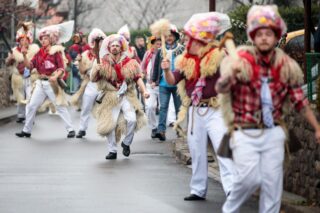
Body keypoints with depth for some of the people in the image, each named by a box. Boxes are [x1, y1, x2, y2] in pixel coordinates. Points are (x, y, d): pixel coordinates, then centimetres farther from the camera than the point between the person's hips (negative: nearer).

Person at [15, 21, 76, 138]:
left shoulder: (56, 52, -5)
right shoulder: (39, 53, 9)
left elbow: (62, 68, -10)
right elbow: (30, 66, 3)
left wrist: (55, 76, -28)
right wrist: (24, 55, -11)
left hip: (52, 83, -5)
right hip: (40, 83, 6)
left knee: (60, 106, -3)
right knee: (31, 106, 5)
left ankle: (70, 129, 2)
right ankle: (26, 130, 13)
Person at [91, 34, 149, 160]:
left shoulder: (129, 63, 1)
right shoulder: (104, 64, 2)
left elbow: (137, 78, 2)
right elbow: (94, 79, 1)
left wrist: (144, 91, -10)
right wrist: (96, 70, -19)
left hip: (127, 96, -1)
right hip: (111, 97, 1)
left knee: (132, 119, -20)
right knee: (110, 124, -2)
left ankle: (126, 143, 4)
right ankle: (112, 150, 13)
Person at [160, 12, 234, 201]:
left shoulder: (218, 56, -8)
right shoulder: (186, 61, 7)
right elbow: (172, 80, 6)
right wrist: (166, 70, -14)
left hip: (215, 109, -6)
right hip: (195, 111, 6)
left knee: (223, 148, -16)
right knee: (197, 152, 12)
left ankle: (231, 188, -20)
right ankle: (198, 190, 21)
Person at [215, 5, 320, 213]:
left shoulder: (286, 65, 1)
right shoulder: (241, 61, -8)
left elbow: (300, 100, 9)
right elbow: (221, 88, -22)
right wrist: (232, 73, -43)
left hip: (273, 133, 3)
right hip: (245, 133, -3)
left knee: (273, 182, 2)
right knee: (249, 178, -15)